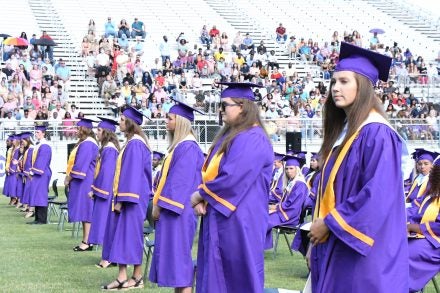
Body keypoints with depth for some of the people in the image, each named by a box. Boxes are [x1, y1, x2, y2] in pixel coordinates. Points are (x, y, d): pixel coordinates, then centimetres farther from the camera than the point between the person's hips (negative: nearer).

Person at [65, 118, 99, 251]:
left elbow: (80, 165, -20)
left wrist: (69, 177, -12)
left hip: (84, 181, -10)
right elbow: (76, 162, 20)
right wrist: (69, 177, 13)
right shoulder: (84, 142, 17)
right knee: (84, 211, 10)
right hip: (82, 181, 10)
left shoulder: (87, 144, -16)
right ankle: (86, 240, 13)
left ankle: (86, 242, -6)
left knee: (85, 210, -8)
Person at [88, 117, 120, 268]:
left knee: (105, 223, -7)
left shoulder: (109, 149, -17)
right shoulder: (108, 148, 13)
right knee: (106, 226, 11)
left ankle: (107, 258, -5)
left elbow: (106, 172, -21)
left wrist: (95, 190, -15)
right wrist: (95, 189, 17)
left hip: (105, 190, -10)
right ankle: (107, 257, 15)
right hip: (104, 191, 10)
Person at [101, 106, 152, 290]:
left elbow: (133, 173, -21)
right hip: (128, 195, 10)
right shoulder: (132, 143, 15)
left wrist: (122, 199, -21)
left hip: (132, 196, -10)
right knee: (122, 233, 8)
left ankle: (137, 278, 1)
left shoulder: (135, 144, -16)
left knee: (130, 233, -5)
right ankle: (122, 277, 9)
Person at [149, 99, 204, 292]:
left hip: (177, 211, -10)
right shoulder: (180, 145, 16)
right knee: (175, 255, 11)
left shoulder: (187, 147, -16)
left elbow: (180, 181, -20)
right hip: (171, 209, 10)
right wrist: (158, 203, 16)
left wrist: (160, 204, -18)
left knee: (178, 254, -7)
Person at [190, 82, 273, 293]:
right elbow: (209, 172, 17)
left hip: (238, 221, -10)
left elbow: (232, 179, -23)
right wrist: (201, 200, -1)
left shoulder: (252, 139, -16)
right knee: (216, 276, 12)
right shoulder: (228, 136, 16)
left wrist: (200, 194, -9)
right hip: (218, 218, 10)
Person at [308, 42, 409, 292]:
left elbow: (378, 195, -21)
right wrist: (321, 224, 9)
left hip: (361, 251, -9)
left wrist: (331, 223, -16)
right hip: (334, 243, 9)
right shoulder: (343, 130, 14)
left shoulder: (377, 133, -15)